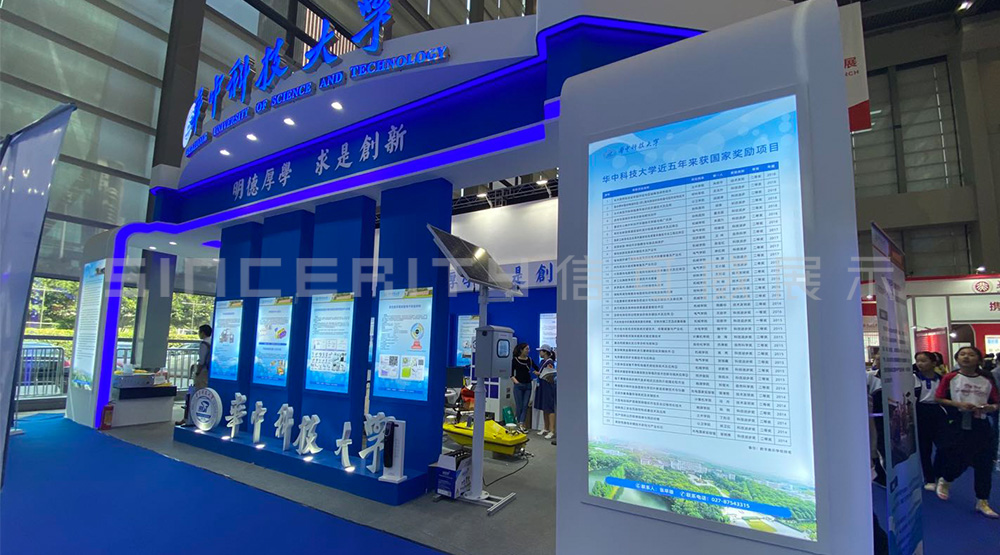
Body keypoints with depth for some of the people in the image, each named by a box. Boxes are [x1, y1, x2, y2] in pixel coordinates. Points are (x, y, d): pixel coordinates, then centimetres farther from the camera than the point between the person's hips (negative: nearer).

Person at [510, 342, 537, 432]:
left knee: (525, 405, -3)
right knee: (519, 406, 1)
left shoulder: (530, 360, 8)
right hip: (518, 385, -4)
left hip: (528, 385, 4)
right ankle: (519, 423, 13)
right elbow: (511, 374, -2)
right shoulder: (515, 360, -4)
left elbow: (537, 369, 9)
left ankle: (521, 424, -4)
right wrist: (516, 381, -13)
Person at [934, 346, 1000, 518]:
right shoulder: (950, 378, -3)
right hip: (957, 424, -3)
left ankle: (982, 502, 18)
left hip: (980, 425, 3)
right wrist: (958, 404, -16)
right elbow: (939, 398, -3)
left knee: (984, 463, 5)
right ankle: (944, 481, 32)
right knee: (957, 460, 1)